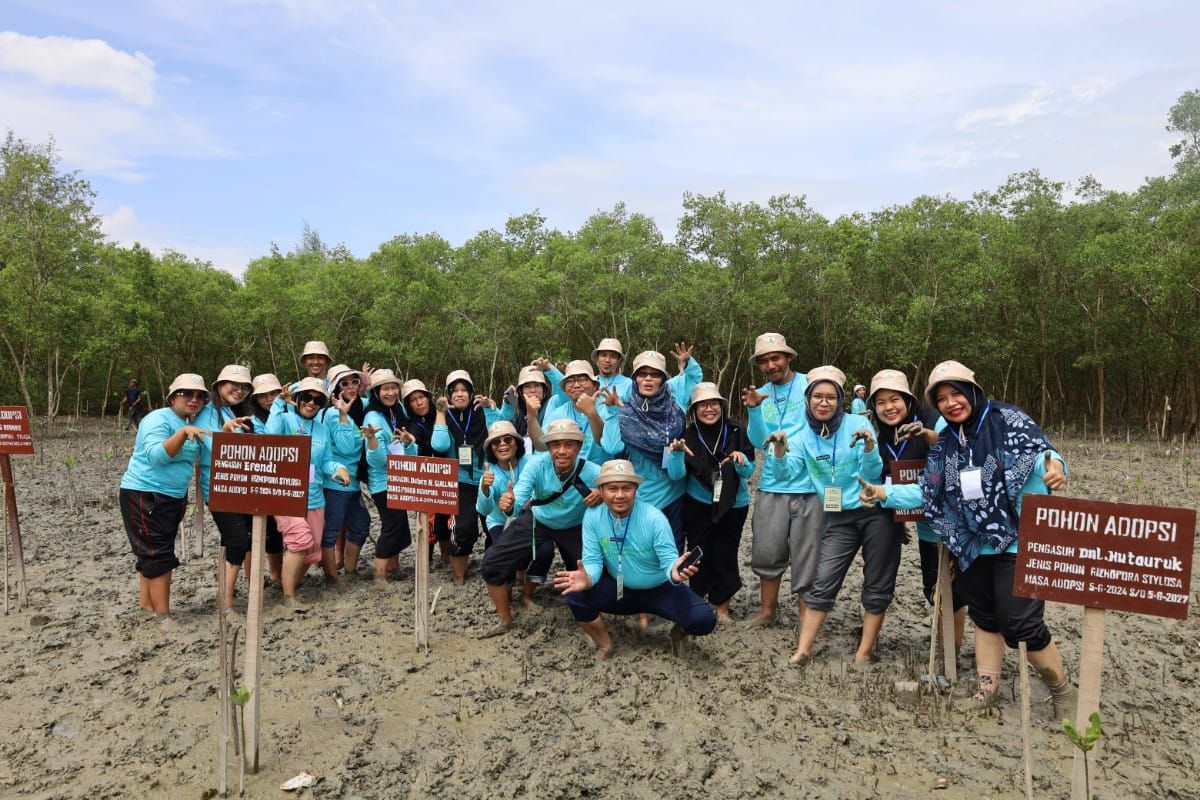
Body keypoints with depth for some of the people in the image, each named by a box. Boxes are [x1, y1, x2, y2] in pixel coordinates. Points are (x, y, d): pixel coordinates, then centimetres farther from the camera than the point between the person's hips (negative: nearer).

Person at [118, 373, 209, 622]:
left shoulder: (190, 425, 11)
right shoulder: (158, 419, -15)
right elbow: (156, 455, -30)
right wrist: (183, 432, -38)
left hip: (173, 496, 9)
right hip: (144, 494, -9)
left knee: (152, 555, 13)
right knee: (159, 555, -9)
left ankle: (147, 608, 20)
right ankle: (164, 617, -6)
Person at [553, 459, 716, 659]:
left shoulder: (654, 518, -23)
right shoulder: (592, 516, -15)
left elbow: (669, 560, -23)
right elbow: (593, 560, -13)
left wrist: (674, 571, -49)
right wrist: (588, 579, -38)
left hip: (660, 589, -2)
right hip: (619, 589, 2)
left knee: (704, 619, -24)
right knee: (576, 596, -24)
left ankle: (679, 631, 16)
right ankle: (604, 644, 6)